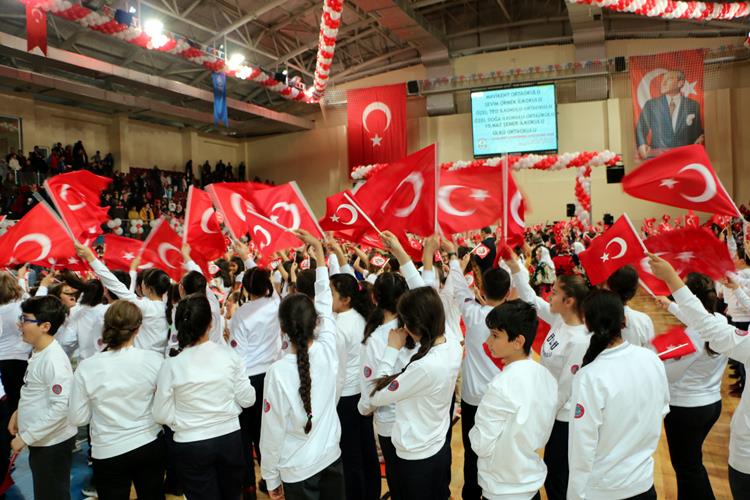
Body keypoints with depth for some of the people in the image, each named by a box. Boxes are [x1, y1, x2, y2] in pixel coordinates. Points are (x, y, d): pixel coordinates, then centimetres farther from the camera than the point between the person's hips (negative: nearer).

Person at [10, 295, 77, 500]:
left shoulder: (54, 360, -25)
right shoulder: (37, 352, 4)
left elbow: (61, 407, -28)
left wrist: (25, 437, -22)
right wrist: (19, 412, 9)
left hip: (53, 443, -9)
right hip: (40, 441, 9)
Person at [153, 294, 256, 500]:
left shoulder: (171, 366, -15)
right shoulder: (229, 355, -12)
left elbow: (162, 415, -8)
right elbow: (248, 399, -4)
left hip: (190, 446, -1)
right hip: (230, 439, 2)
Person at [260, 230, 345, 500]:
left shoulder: (278, 372, -22)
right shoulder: (328, 351, -14)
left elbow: (273, 432, -15)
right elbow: (325, 302, -1)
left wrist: (271, 478, 1)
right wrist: (318, 249, 8)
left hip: (298, 470, -3)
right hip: (331, 458, 3)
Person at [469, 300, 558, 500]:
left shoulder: (501, 386, -28)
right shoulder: (546, 376, -7)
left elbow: (482, 445, -21)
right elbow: (543, 434, 4)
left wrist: (476, 430, -3)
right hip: (534, 481, 6)